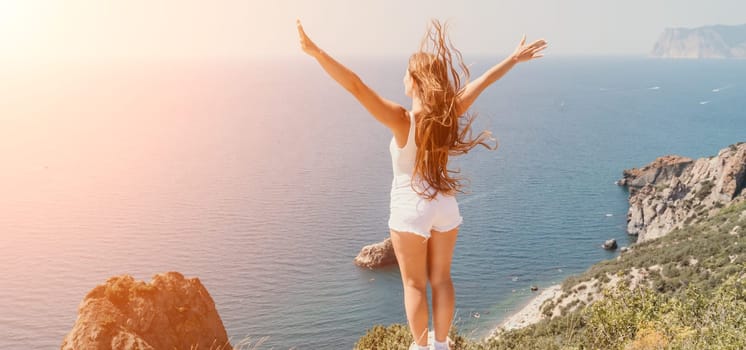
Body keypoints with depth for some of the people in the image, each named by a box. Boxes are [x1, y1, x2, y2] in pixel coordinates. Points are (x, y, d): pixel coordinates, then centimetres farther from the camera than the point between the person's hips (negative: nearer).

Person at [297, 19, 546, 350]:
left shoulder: (402, 120, -23)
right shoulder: (449, 113, -9)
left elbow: (356, 86, -32)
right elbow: (482, 82, 4)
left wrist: (315, 51, -36)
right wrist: (515, 58, 17)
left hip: (410, 209, -5)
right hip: (444, 206, 5)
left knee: (414, 285, 11)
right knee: (441, 279, 17)